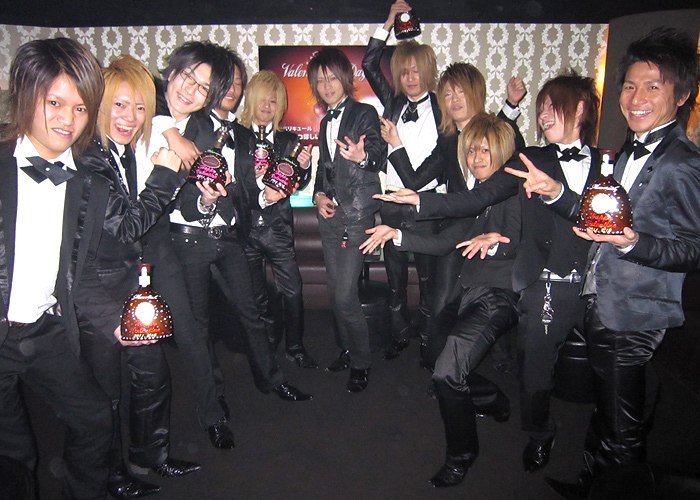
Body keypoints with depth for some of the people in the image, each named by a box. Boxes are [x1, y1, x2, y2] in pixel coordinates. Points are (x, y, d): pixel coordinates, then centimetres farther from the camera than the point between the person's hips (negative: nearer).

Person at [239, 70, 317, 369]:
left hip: (277, 227, 1)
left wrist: (304, 166, -19)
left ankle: (295, 347, 16)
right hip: (245, 227, 0)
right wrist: (261, 197, -16)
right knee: (255, 294, 12)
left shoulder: (288, 140, 7)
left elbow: (299, 183, 0)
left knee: (292, 290, -2)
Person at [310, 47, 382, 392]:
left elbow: (377, 160, -9)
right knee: (335, 292, 11)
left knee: (345, 295, -10)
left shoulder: (365, 114, -3)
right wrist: (318, 195, 5)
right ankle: (347, 350, 29)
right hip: (329, 214, 7)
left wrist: (363, 156, -31)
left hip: (357, 214, -7)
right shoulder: (326, 123, 18)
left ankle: (361, 362, 8)